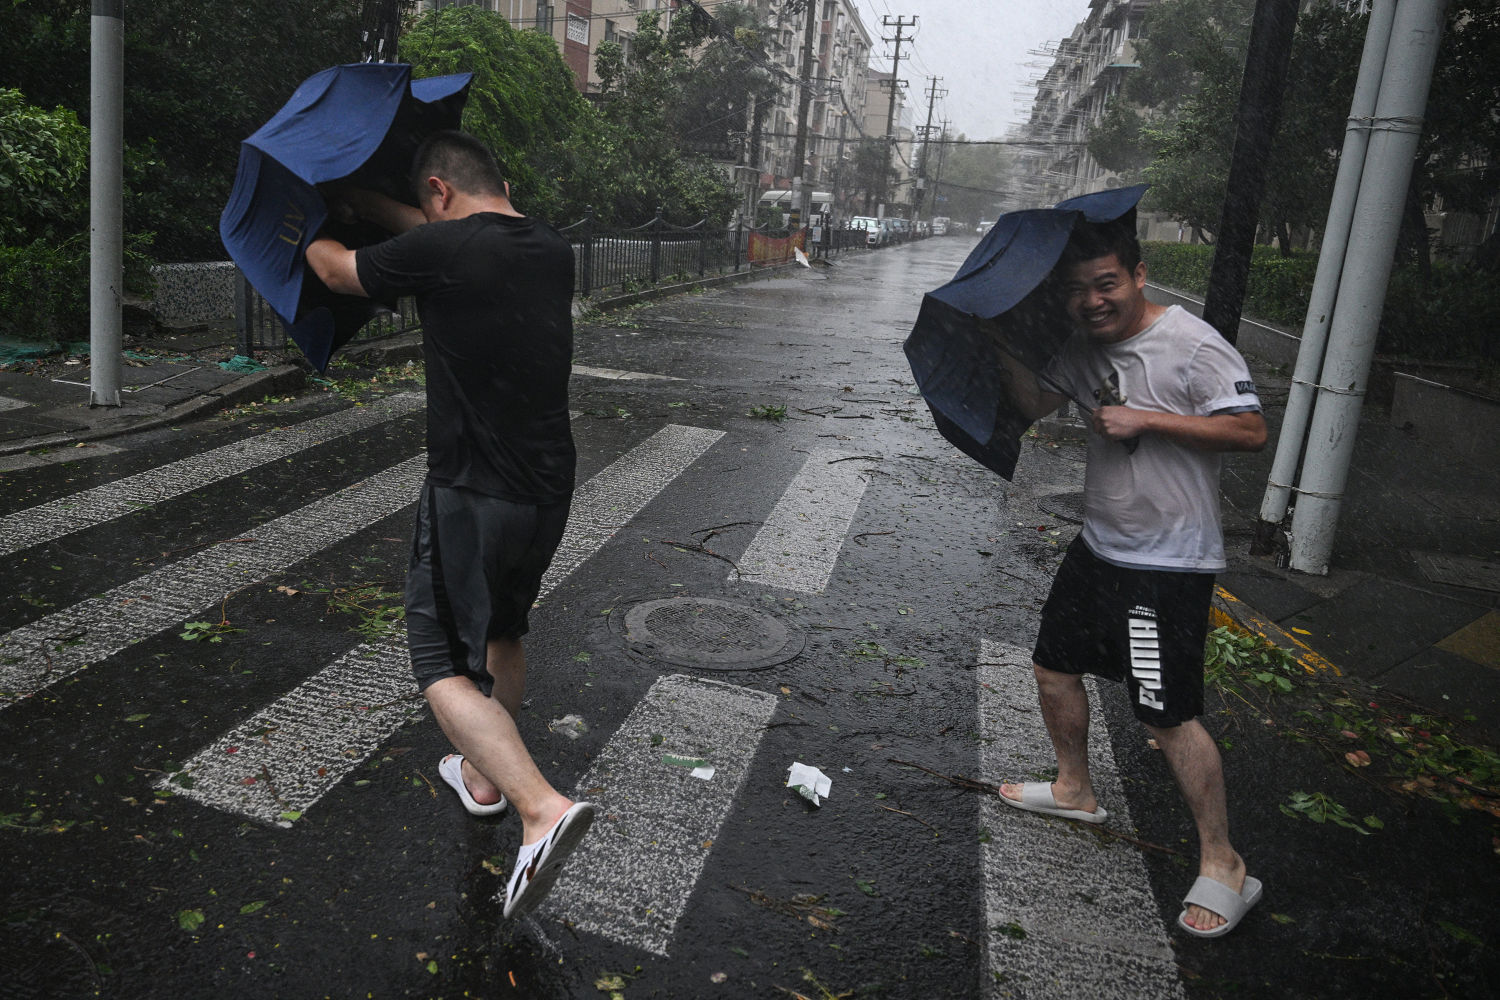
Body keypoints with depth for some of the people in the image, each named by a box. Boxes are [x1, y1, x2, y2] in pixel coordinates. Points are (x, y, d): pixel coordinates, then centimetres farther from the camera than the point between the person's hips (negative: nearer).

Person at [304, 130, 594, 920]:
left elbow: (336, 270, 5)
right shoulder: (552, 250, 6)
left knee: (445, 663, 1)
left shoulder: (440, 252, -14)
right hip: (549, 491, 7)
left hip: (471, 495, -7)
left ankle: (542, 809, -16)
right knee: (501, 633, 25)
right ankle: (484, 776, 43)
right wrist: (359, 201, 33)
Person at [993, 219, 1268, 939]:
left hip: (1170, 562, -8)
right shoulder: (1084, 349, 7)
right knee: (1054, 665, 18)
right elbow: (1034, 403, 12)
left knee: (1168, 714, -8)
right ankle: (1075, 791, 41)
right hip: (1099, 544, 8)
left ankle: (1223, 866, 9)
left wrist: (1146, 420, -23)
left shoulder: (1191, 345, -16)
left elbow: (1251, 430, -20)